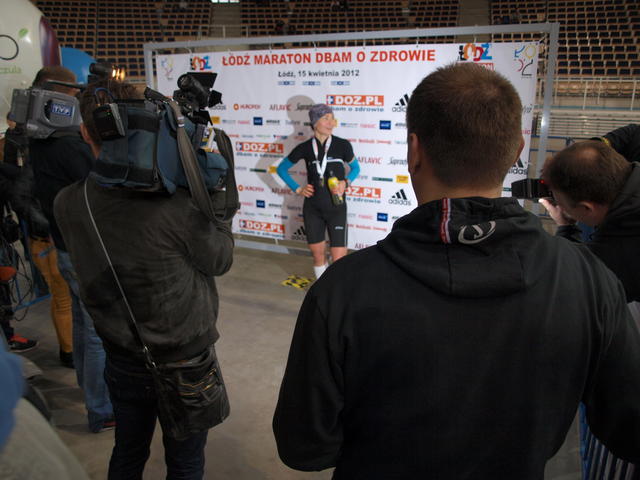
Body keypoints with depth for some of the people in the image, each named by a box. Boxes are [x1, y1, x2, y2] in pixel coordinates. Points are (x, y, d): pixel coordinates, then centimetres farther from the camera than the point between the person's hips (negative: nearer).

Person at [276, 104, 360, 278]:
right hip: (313, 209, 2)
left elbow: (355, 168, 11)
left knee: (339, 259, -6)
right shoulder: (305, 148, -2)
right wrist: (297, 189, 1)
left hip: (336, 208, -2)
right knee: (318, 255, 11)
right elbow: (281, 168, 11)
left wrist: (346, 182, -9)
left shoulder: (342, 145, -6)